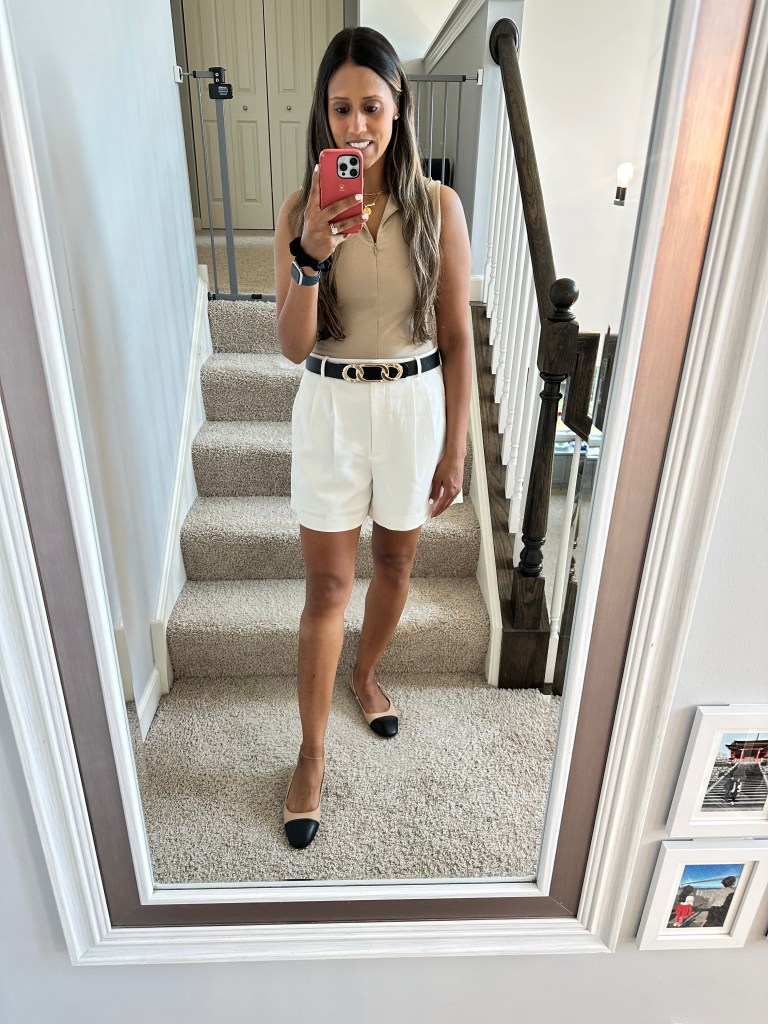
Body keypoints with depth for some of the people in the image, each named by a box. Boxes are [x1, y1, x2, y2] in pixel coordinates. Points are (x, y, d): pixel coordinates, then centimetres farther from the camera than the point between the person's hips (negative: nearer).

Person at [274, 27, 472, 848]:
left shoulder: (438, 207, -4)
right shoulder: (301, 209, -4)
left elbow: (456, 337, -2)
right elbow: (293, 346, -10)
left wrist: (455, 446, -4)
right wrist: (310, 256, -26)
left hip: (415, 404, 1)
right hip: (331, 408, -1)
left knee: (395, 561, 17)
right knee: (327, 585, 4)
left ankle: (365, 675, 47)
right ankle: (312, 754, 22)